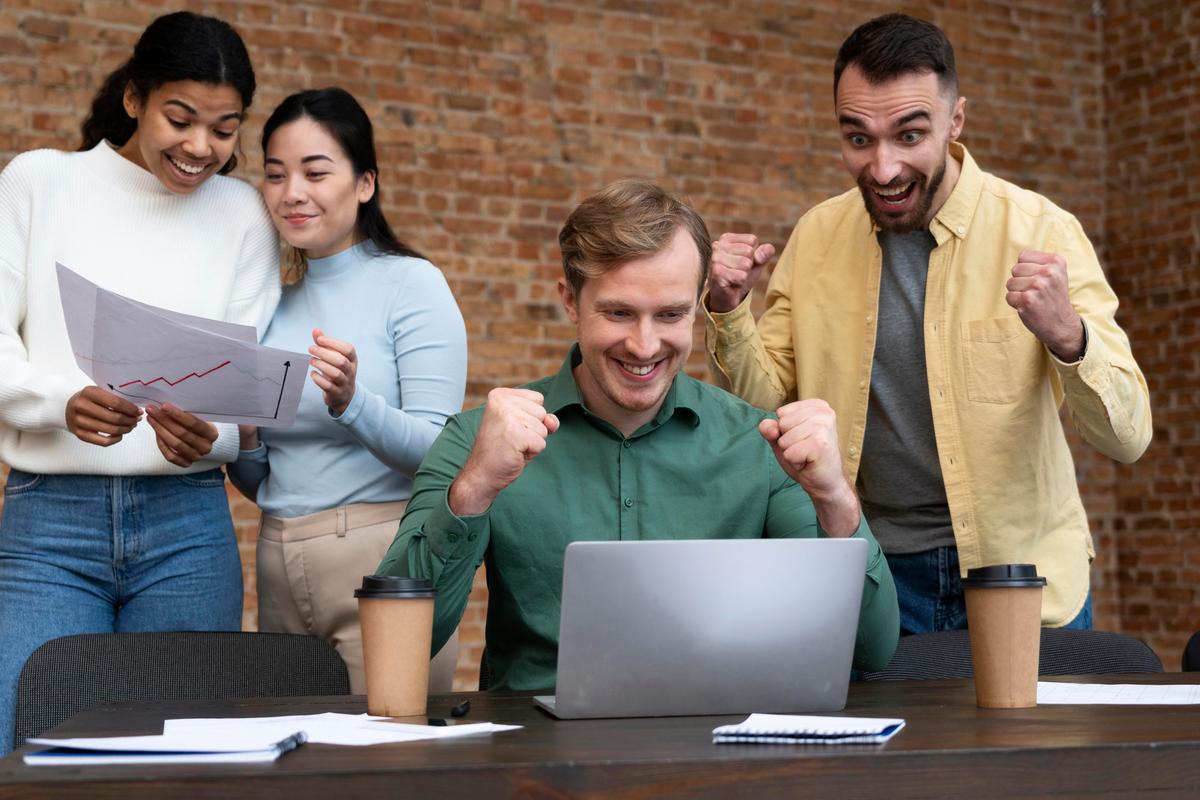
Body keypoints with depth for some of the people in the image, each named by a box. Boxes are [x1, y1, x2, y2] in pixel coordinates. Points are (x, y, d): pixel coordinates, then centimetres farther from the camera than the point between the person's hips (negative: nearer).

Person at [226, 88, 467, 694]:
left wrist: (351, 403, -26)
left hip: (384, 565, -5)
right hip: (280, 575, 5)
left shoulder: (411, 283, -4)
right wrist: (242, 439, -3)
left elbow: (439, 455, -11)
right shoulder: (273, 305, 13)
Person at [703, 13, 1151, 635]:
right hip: (869, 577, 2)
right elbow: (763, 406, 5)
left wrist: (1067, 334, -33)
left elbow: (1126, 438, -15)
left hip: (1019, 581, -2)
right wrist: (729, 310, -12)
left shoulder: (1041, 230, -12)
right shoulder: (815, 236, 0)